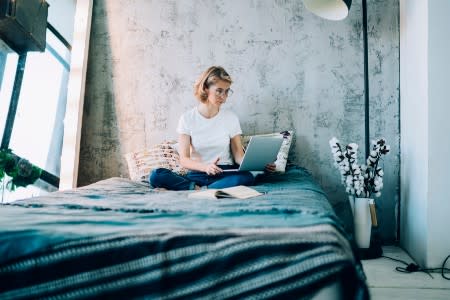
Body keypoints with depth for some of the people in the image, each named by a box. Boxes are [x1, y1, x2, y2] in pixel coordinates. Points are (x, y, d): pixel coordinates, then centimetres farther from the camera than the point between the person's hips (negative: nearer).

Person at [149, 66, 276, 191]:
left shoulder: (231, 117, 6)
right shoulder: (187, 118, 1)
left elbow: (238, 155, 3)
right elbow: (183, 159, -5)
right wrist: (205, 167, -27)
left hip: (225, 174, 1)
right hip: (197, 174, -1)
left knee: (247, 177, -35)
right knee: (156, 175, -26)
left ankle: (196, 190, -29)